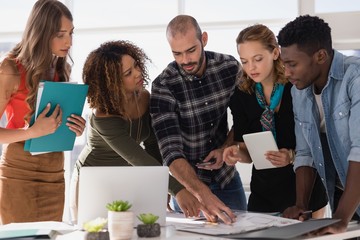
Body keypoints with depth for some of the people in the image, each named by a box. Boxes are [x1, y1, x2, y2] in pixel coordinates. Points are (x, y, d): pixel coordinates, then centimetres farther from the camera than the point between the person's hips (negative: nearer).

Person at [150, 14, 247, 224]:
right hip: (188, 183, -3)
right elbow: (171, 151, -28)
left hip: (227, 177, 3)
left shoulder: (230, 67, -10)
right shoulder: (163, 87, -20)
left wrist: (225, 148, -13)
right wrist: (203, 194, -41)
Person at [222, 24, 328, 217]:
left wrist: (292, 156, -25)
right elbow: (248, 153, 3)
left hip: (305, 192, -2)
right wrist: (237, 152, -18)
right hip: (264, 192, 3)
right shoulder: (241, 95, -1)